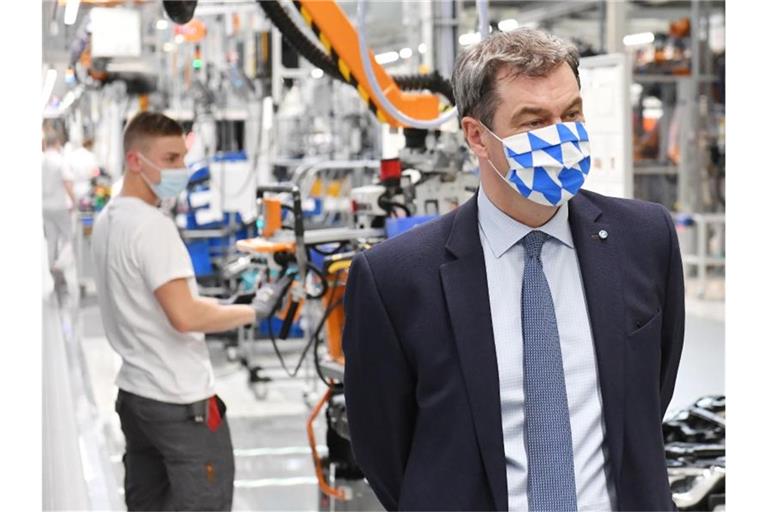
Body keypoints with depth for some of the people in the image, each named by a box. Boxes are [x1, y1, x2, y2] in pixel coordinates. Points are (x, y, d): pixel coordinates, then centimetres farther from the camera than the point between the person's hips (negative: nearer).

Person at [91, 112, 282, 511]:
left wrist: (221, 306, 12)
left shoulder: (107, 219, 10)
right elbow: (184, 317, -26)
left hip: (134, 393, 9)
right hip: (181, 402, -9)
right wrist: (252, 312, -15)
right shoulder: (153, 226, -19)